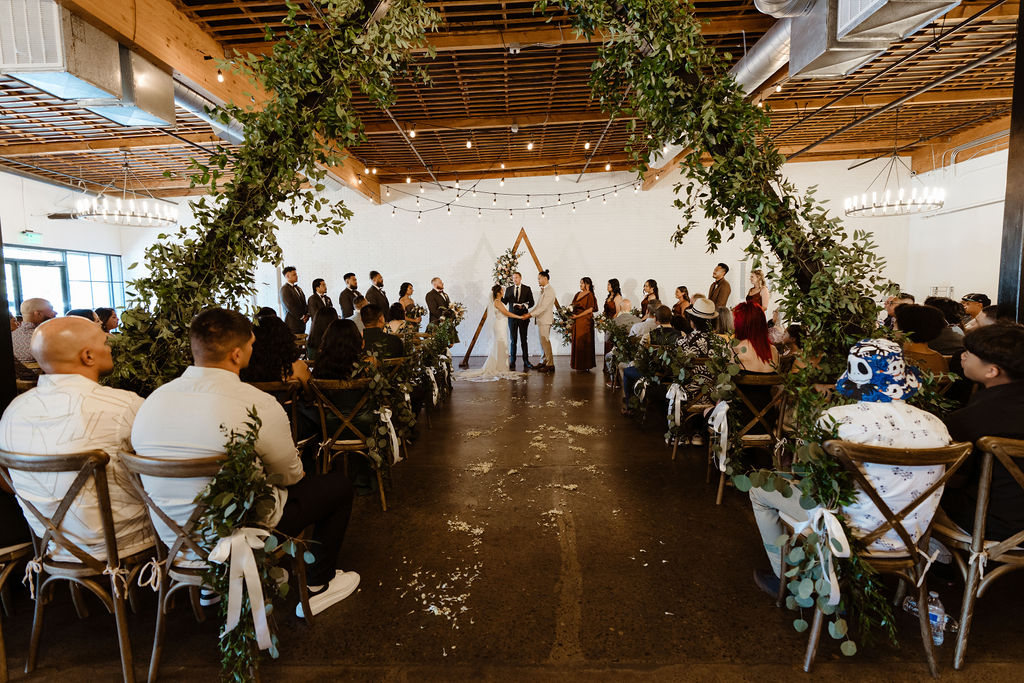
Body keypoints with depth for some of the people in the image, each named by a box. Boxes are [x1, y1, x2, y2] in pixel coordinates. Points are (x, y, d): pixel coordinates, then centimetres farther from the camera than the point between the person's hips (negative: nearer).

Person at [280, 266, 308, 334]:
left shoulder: (298, 288, 18)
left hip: (302, 323, 8)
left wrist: (307, 314, 1)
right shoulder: (284, 289, -9)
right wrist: (301, 317, -12)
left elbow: (304, 303, 19)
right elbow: (290, 307, -16)